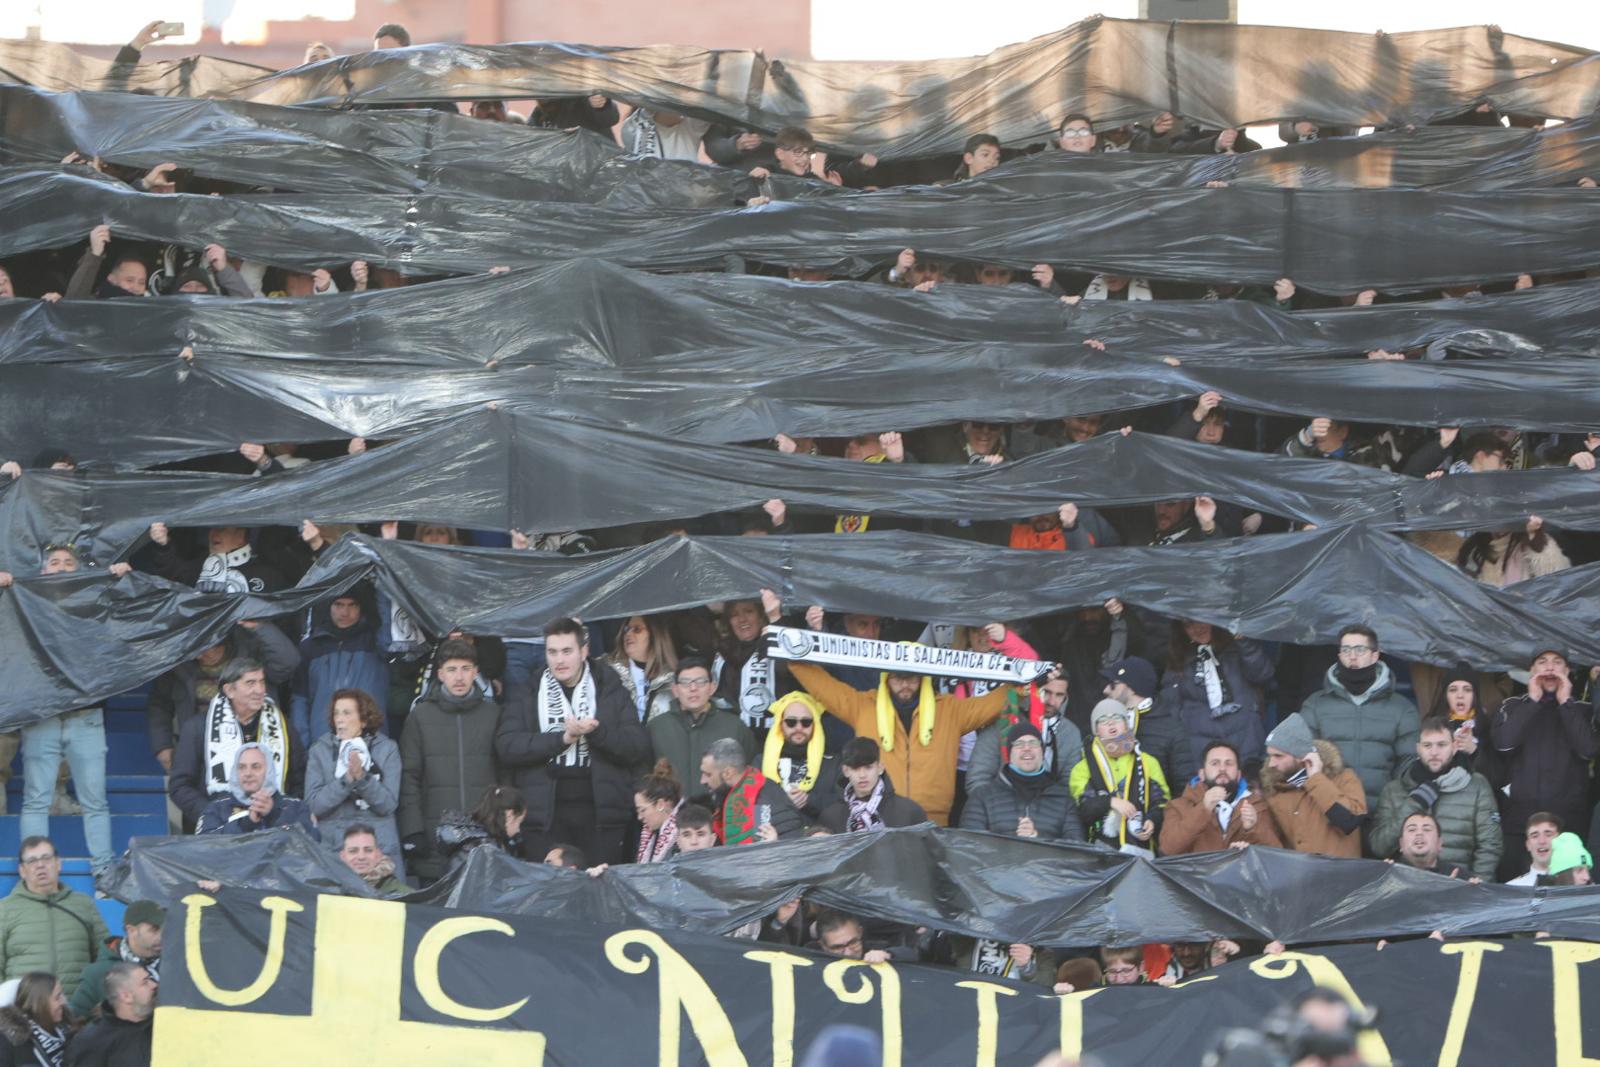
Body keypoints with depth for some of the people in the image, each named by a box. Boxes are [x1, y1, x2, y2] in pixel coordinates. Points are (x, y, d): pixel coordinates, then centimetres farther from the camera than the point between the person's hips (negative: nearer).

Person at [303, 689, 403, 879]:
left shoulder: (386, 749, 5)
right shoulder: (320, 751, 7)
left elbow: (389, 804, -3)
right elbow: (314, 804, -4)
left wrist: (362, 777, -17)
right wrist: (346, 780, -16)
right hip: (333, 847, 0)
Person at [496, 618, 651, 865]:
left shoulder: (612, 693, 11)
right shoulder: (525, 697, 12)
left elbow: (640, 748, 1)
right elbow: (506, 747, -4)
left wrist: (596, 731, -14)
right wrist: (563, 738, -13)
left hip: (601, 814, 0)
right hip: (546, 814, 0)